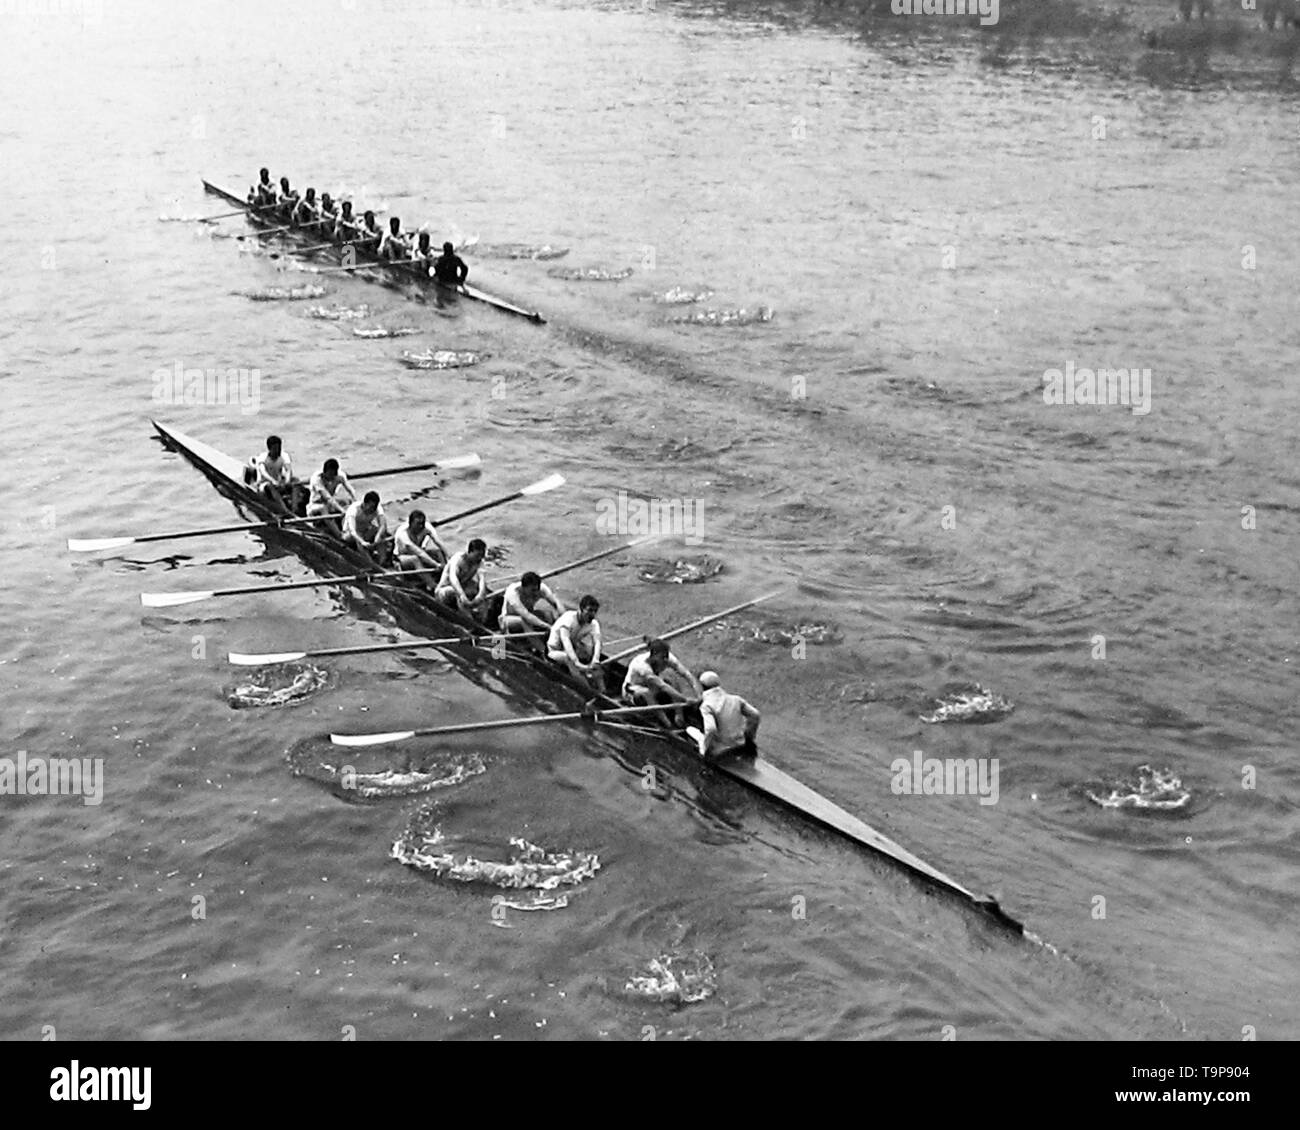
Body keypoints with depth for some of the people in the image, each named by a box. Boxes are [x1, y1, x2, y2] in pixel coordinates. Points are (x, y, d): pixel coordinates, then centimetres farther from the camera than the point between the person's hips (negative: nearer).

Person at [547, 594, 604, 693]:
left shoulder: (594, 623, -12)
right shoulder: (568, 618, -28)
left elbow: (597, 642, -27)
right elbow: (566, 642, -41)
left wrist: (595, 662, -47)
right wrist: (578, 664, -53)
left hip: (573, 649, 5)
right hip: (555, 651, -5)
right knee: (568, 657, -37)